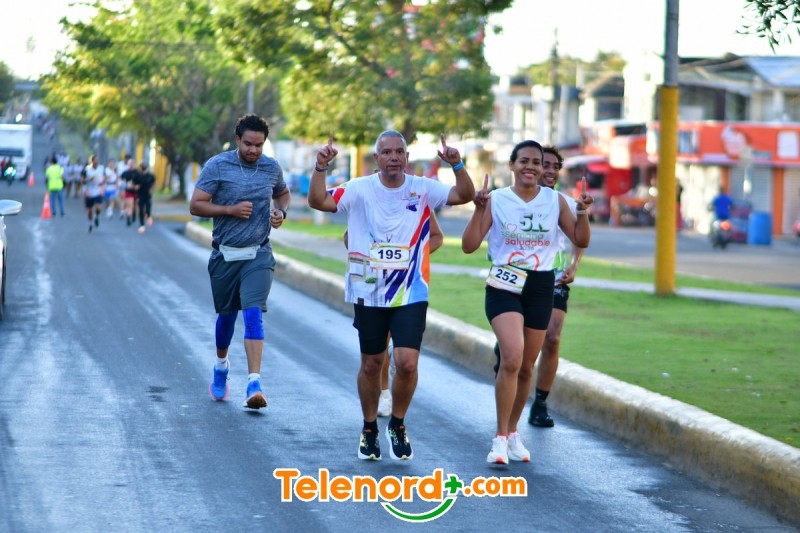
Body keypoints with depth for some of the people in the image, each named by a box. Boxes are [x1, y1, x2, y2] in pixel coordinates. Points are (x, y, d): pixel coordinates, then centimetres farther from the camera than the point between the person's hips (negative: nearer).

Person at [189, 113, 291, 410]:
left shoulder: (272, 168, 3)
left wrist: (281, 212, 2)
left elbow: (283, 194, 24)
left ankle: (254, 384, -24)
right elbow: (196, 206, -7)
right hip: (225, 255, 0)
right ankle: (221, 365, 44)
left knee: (253, 314, -16)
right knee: (226, 315, 15)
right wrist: (231, 210, -18)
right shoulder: (217, 166, -6)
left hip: (258, 255, 0)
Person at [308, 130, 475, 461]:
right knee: (371, 364, 11)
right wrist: (320, 169, -26)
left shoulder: (423, 189, -1)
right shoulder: (360, 190, -3)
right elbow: (318, 201, -11)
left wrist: (457, 166, -26)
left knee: (407, 363, -12)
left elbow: (465, 195, -10)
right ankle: (369, 428, 31)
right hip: (369, 294, 1)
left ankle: (397, 425, 12)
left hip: (411, 294, 0)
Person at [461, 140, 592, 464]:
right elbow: (469, 246, -7)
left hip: (541, 288, 3)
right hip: (504, 286, -3)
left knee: (526, 367, 10)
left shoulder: (555, 201, 4)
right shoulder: (496, 200, -3)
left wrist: (582, 212, -10)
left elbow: (581, 240, 6)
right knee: (512, 358, -23)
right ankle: (501, 437, -14)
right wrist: (479, 210, -19)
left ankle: (512, 431, 29)